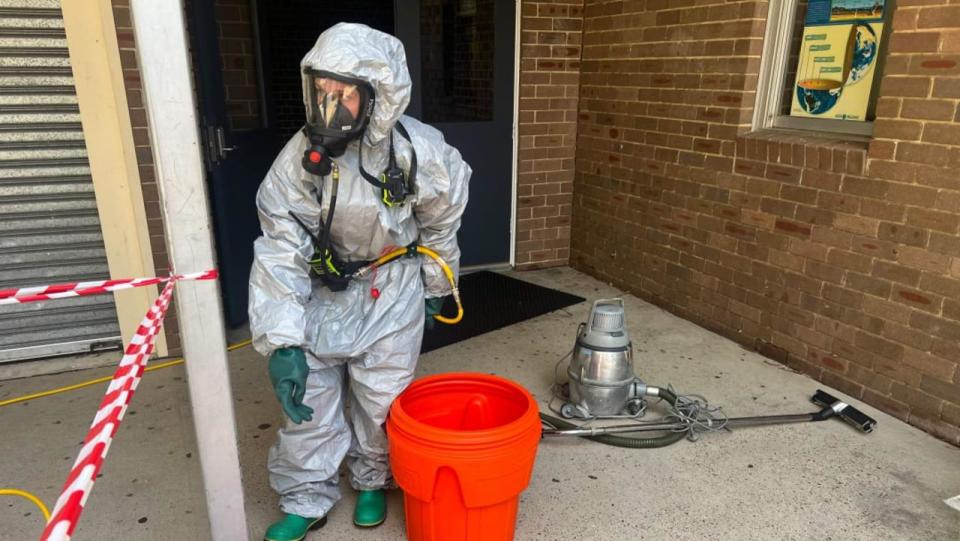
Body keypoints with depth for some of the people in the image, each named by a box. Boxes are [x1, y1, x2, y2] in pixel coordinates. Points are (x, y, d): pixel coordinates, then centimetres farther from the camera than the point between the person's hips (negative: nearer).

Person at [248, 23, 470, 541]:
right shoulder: (300, 156, -21)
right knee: (309, 398, 7)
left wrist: (435, 286, 9)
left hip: (390, 288, -1)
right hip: (322, 288, 1)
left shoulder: (419, 152, -22)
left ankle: (374, 480, 36)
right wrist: (281, 342, -27)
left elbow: (440, 224, -3)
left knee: (382, 398, 8)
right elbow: (280, 252, -20)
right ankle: (306, 498, 29)